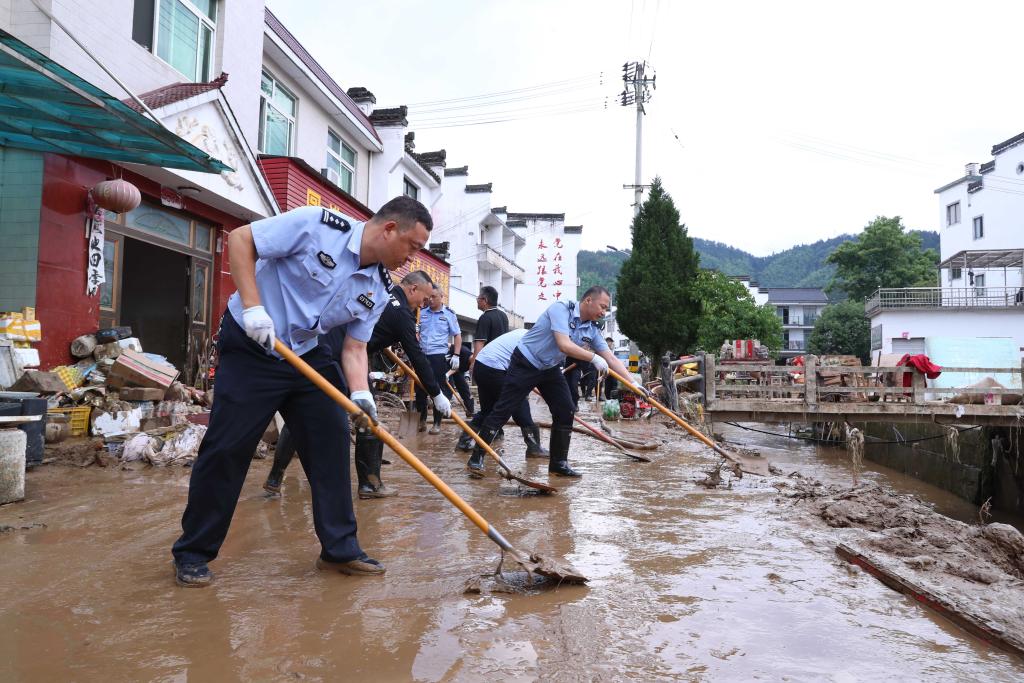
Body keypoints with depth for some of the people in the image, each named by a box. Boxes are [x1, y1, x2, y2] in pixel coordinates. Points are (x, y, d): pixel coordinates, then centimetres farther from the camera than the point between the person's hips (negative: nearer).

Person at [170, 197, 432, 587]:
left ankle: (339, 549, 12)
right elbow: (240, 239, -15)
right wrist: (252, 306, -23)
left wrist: (360, 394, -18)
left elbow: (354, 347, 1)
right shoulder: (319, 225, -18)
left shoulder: (378, 291, 0)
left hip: (307, 356, 7)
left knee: (331, 441, 1)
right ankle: (192, 554, 13)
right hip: (250, 348, -6)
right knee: (226, 448, -5)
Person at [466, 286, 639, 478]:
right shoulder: (561, 309, -23)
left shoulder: (591, 329, -2)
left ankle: (558, 463, 12)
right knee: (503, 410, -7)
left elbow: (611, 359, -2)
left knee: (566, 411, 0)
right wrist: (594, 358, -27)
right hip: (525, 364, -7)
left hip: (550, 369, 7)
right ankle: (477, 458, 1)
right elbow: (564, 345, -33)